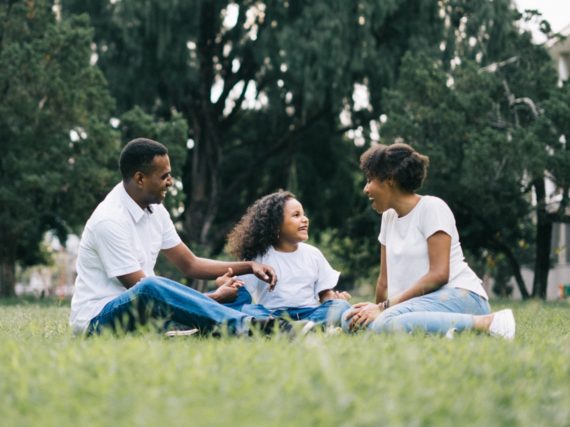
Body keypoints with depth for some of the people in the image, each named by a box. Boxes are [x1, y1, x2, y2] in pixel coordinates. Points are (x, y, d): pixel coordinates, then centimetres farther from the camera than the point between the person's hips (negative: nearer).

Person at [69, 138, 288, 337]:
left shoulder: (154, 210, 7)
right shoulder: (109, 221, -20)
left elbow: (190, 264, 15)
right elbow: (143, 289, -21)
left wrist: (249, 266, 3)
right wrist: (213, 297, -17)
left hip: (141, 311, 9)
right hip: (97, 319, -9)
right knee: (150, 289, -41)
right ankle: (245, 326, -51)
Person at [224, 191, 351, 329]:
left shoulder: (313, 254, 16)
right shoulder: (260, 256, 7)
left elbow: (325, 294, 16)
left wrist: (335, 298, -7)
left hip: (309, 313, 3)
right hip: (272, 316, -3)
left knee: (341, 306, -24)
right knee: (245, 309, -32)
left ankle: (310, 328, -52)